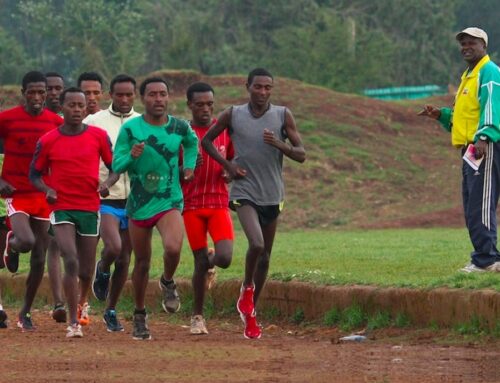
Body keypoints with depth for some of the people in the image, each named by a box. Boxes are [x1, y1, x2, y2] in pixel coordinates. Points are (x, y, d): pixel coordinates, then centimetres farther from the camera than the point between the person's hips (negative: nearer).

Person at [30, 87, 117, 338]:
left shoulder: (98, 136, 2)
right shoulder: (48, 141, 0)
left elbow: (115, 166, 9)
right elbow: (35, 174, 9)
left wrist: (107, 183, -11)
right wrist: (47, 189, -11)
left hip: (90, 209, 2)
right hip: (62, 209, -2)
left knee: (86, 271, 8)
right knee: (71, 262, -18)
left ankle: (80, 306, 38)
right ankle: (73, 322, -15)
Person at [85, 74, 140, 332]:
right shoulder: (94, 122, 0)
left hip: (135, 200, 3)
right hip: (105, 197, -3)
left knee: (124, 260, 6)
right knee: (113, 248, -23)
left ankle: (111, 311, 21)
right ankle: (102, 271, 12)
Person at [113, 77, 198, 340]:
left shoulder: (179, 127, -2)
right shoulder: (130, 129, -8)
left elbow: (192, 142, 23)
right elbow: (116, 165, -8)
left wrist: (190, 164, 10)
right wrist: (132, 156, -26)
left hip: (169, 202, 0)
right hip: (139, 204, 0)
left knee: (173, 248, -26)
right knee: (142, 262, 9)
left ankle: (168, 282, 8)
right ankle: (140, 316, 28)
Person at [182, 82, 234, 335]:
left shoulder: (225, 130, 4)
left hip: (219, 203, 1)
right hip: (192, 204, -1)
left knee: (224, 258, -15)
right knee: (200, 261, 0)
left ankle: (210, 264, 23)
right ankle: (197, 316, 16)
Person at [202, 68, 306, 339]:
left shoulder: (283, 116, -1)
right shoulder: (232, 115, -3)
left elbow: (301, 155, -1)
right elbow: (207, 140, 12)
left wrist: (280, 144, -20)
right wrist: (227, 165, -2)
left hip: (272, 195, 3)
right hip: (245, 192, -3)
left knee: (265, 256, 9)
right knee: (256, 245, -24)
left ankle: (250, 312, 23)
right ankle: (247, 289, 4)